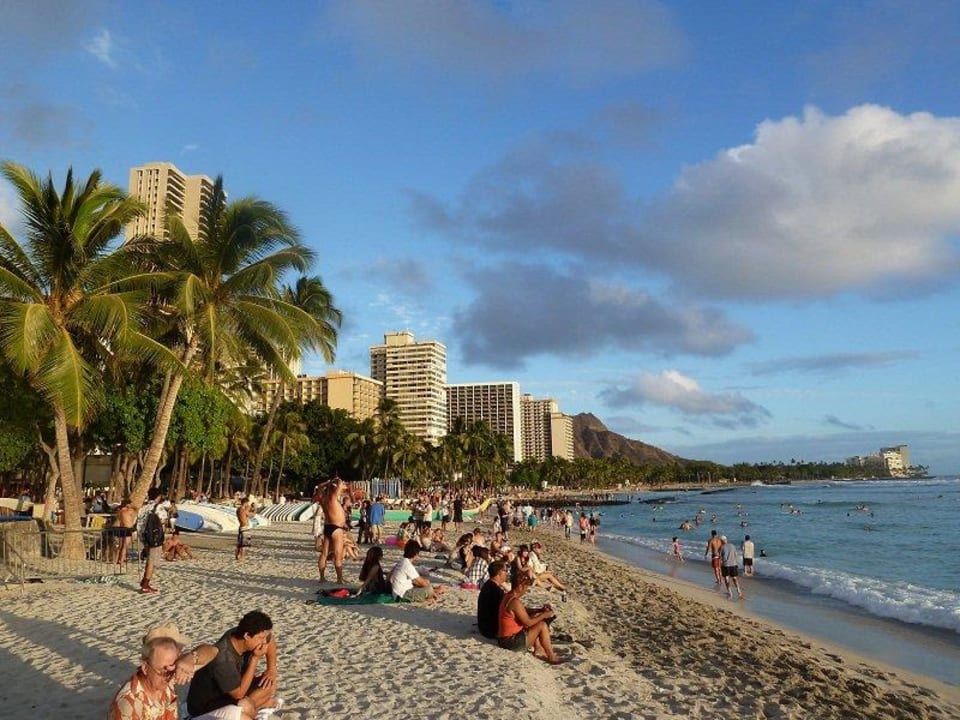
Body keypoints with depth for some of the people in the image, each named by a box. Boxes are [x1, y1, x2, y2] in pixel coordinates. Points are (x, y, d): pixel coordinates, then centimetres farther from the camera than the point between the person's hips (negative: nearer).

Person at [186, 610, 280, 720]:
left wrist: (272, 670, 0)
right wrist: (255, 658, -27)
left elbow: (271, 639, 6)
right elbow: (239, 694, -23)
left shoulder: (238, 634, -14)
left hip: (230, 693, 8)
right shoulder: (223, 659, -35)